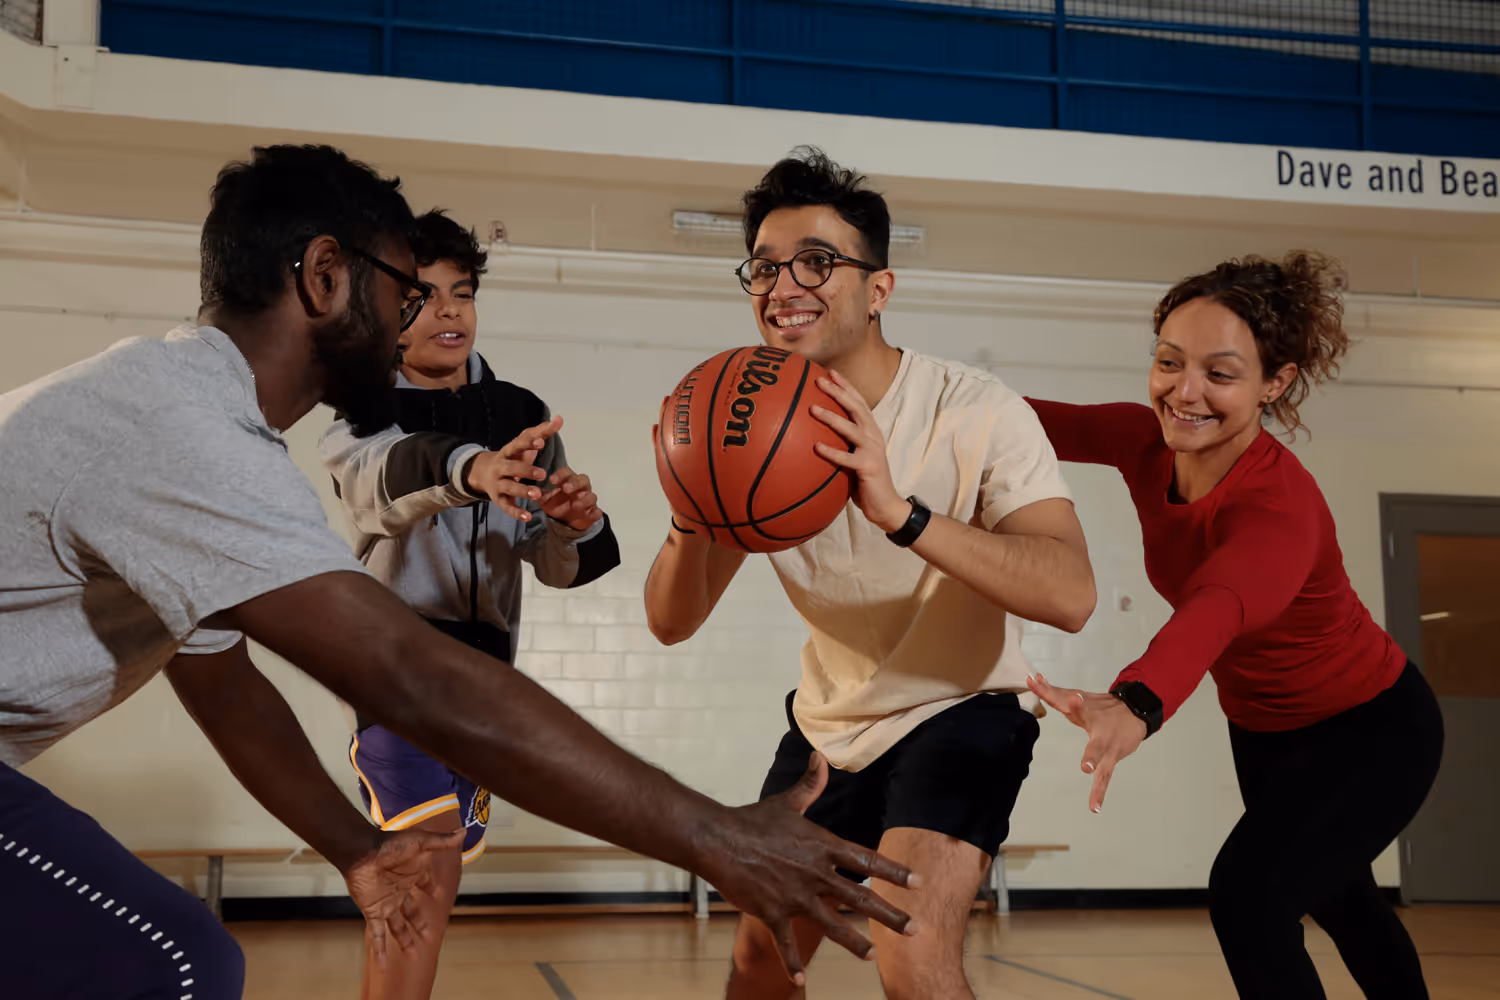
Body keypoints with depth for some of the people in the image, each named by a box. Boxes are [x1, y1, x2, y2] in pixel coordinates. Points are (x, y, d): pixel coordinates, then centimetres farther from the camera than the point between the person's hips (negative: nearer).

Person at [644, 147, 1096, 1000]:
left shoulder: (977, 412, -23)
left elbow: (1071, 595, -35)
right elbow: (672, 622, -11)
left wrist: (900, 512, -48)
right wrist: (691, 520, -32)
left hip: (961, 712, -5)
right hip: (828, 727, 5)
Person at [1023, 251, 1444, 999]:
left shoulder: (1279, 505, -39)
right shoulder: (1147, 441, -18)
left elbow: (1216, 609, -58)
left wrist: (1135, 706, -78)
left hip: (1371, 734, -7)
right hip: (1264, 732, 7)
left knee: (1246, 896, -22)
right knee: (1341, 903, 27)